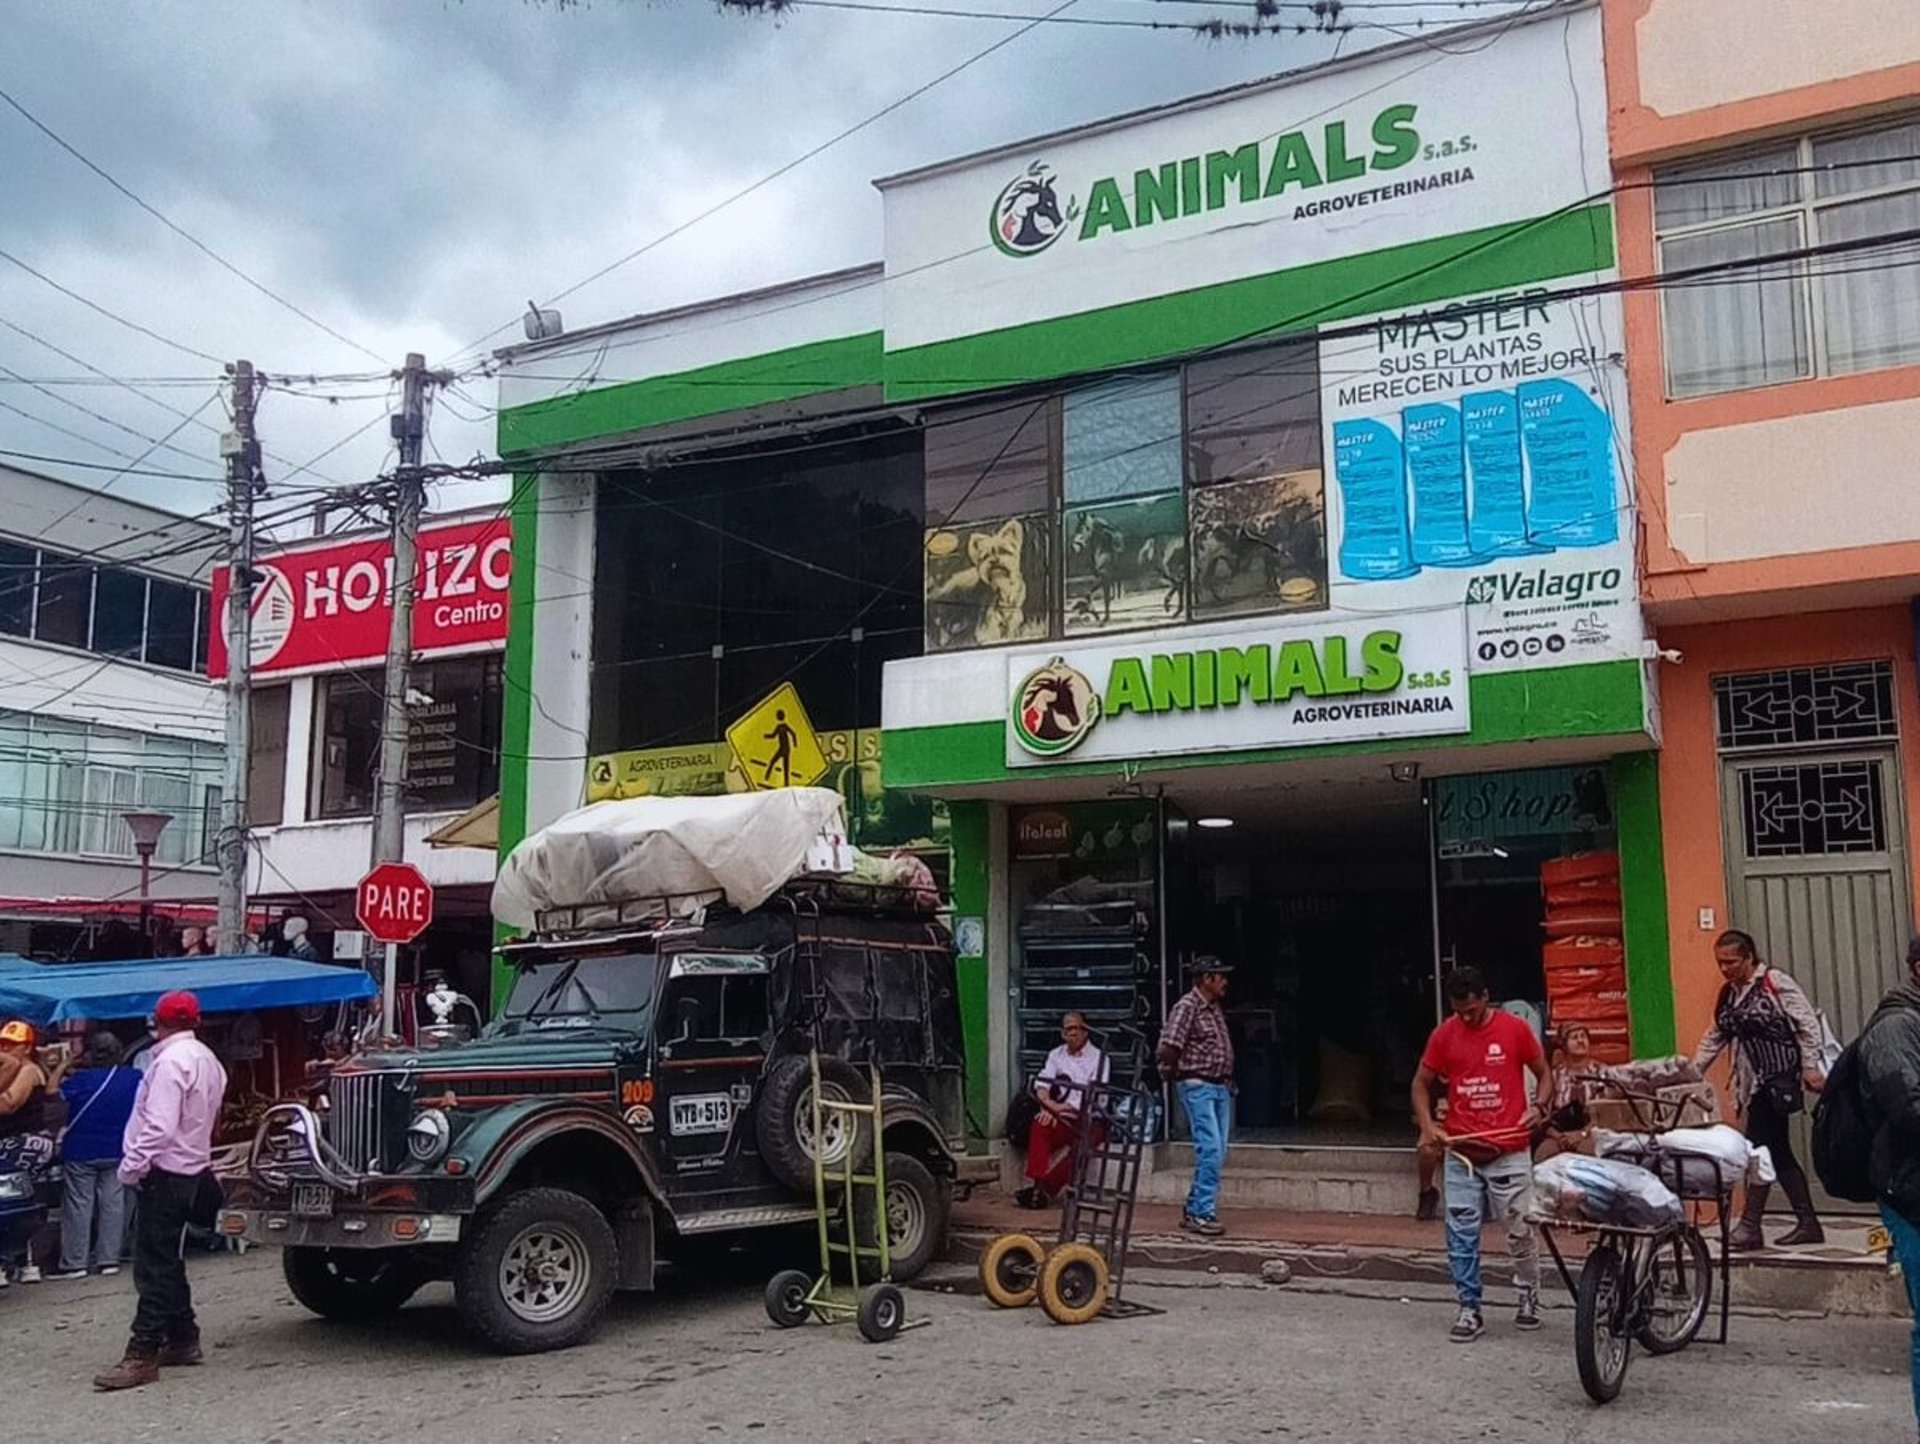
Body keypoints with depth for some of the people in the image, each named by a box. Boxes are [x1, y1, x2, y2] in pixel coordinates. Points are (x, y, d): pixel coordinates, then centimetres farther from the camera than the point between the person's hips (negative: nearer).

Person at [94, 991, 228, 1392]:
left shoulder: (171, 1061, -16)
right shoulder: (207, 1059, 13)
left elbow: (159, 1126, -24)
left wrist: (131, 1166, -17)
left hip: (166, 1173, -10)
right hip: (193, 1168, 10)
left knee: (154, 1264, -8)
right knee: (167, 1261, 18)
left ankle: (143, 1354, -7)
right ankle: (182, 1339, 22)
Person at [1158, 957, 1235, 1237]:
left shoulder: (1216, 1008, 14)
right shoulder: (1187, 1007, -14)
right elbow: (1168, 1047, -21)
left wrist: (1228, 1081, 14)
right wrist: (1171, 1074, -8)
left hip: (1221, 1087, 9)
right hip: (1197, 1087, -9)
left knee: (1218, 1153, 9)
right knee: (1210, 1150, -13)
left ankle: (1193, 1209, 18)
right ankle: (1203, 1214, -7)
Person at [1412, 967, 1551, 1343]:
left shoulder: (1515, 1029, -3)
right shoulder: (1444, 1035, 1)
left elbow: (1544, 1074, 8)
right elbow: (1421, 1083, 9)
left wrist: (1538, 1106, -11)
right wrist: (1427, 1125, -6)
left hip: (1509, 1152, -2)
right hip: (1460, 1152, 2)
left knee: (1520, 1229, 5)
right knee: (1461, 1236, 2)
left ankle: (1528, 1296, 28)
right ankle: (1469, 1310, 11)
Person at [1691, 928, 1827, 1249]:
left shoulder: (1775, 982, -10)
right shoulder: (1727, 994, 11)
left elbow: (1808, 1024, -10)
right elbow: (1714, 1038, 15)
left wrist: (1811, 1067, -14)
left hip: (1781, 1076, -8)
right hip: (1755, 1081, 8)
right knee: (1778, 1152, 10)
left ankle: (1750, 1225, -5)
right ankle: (1808, 1224, 17)